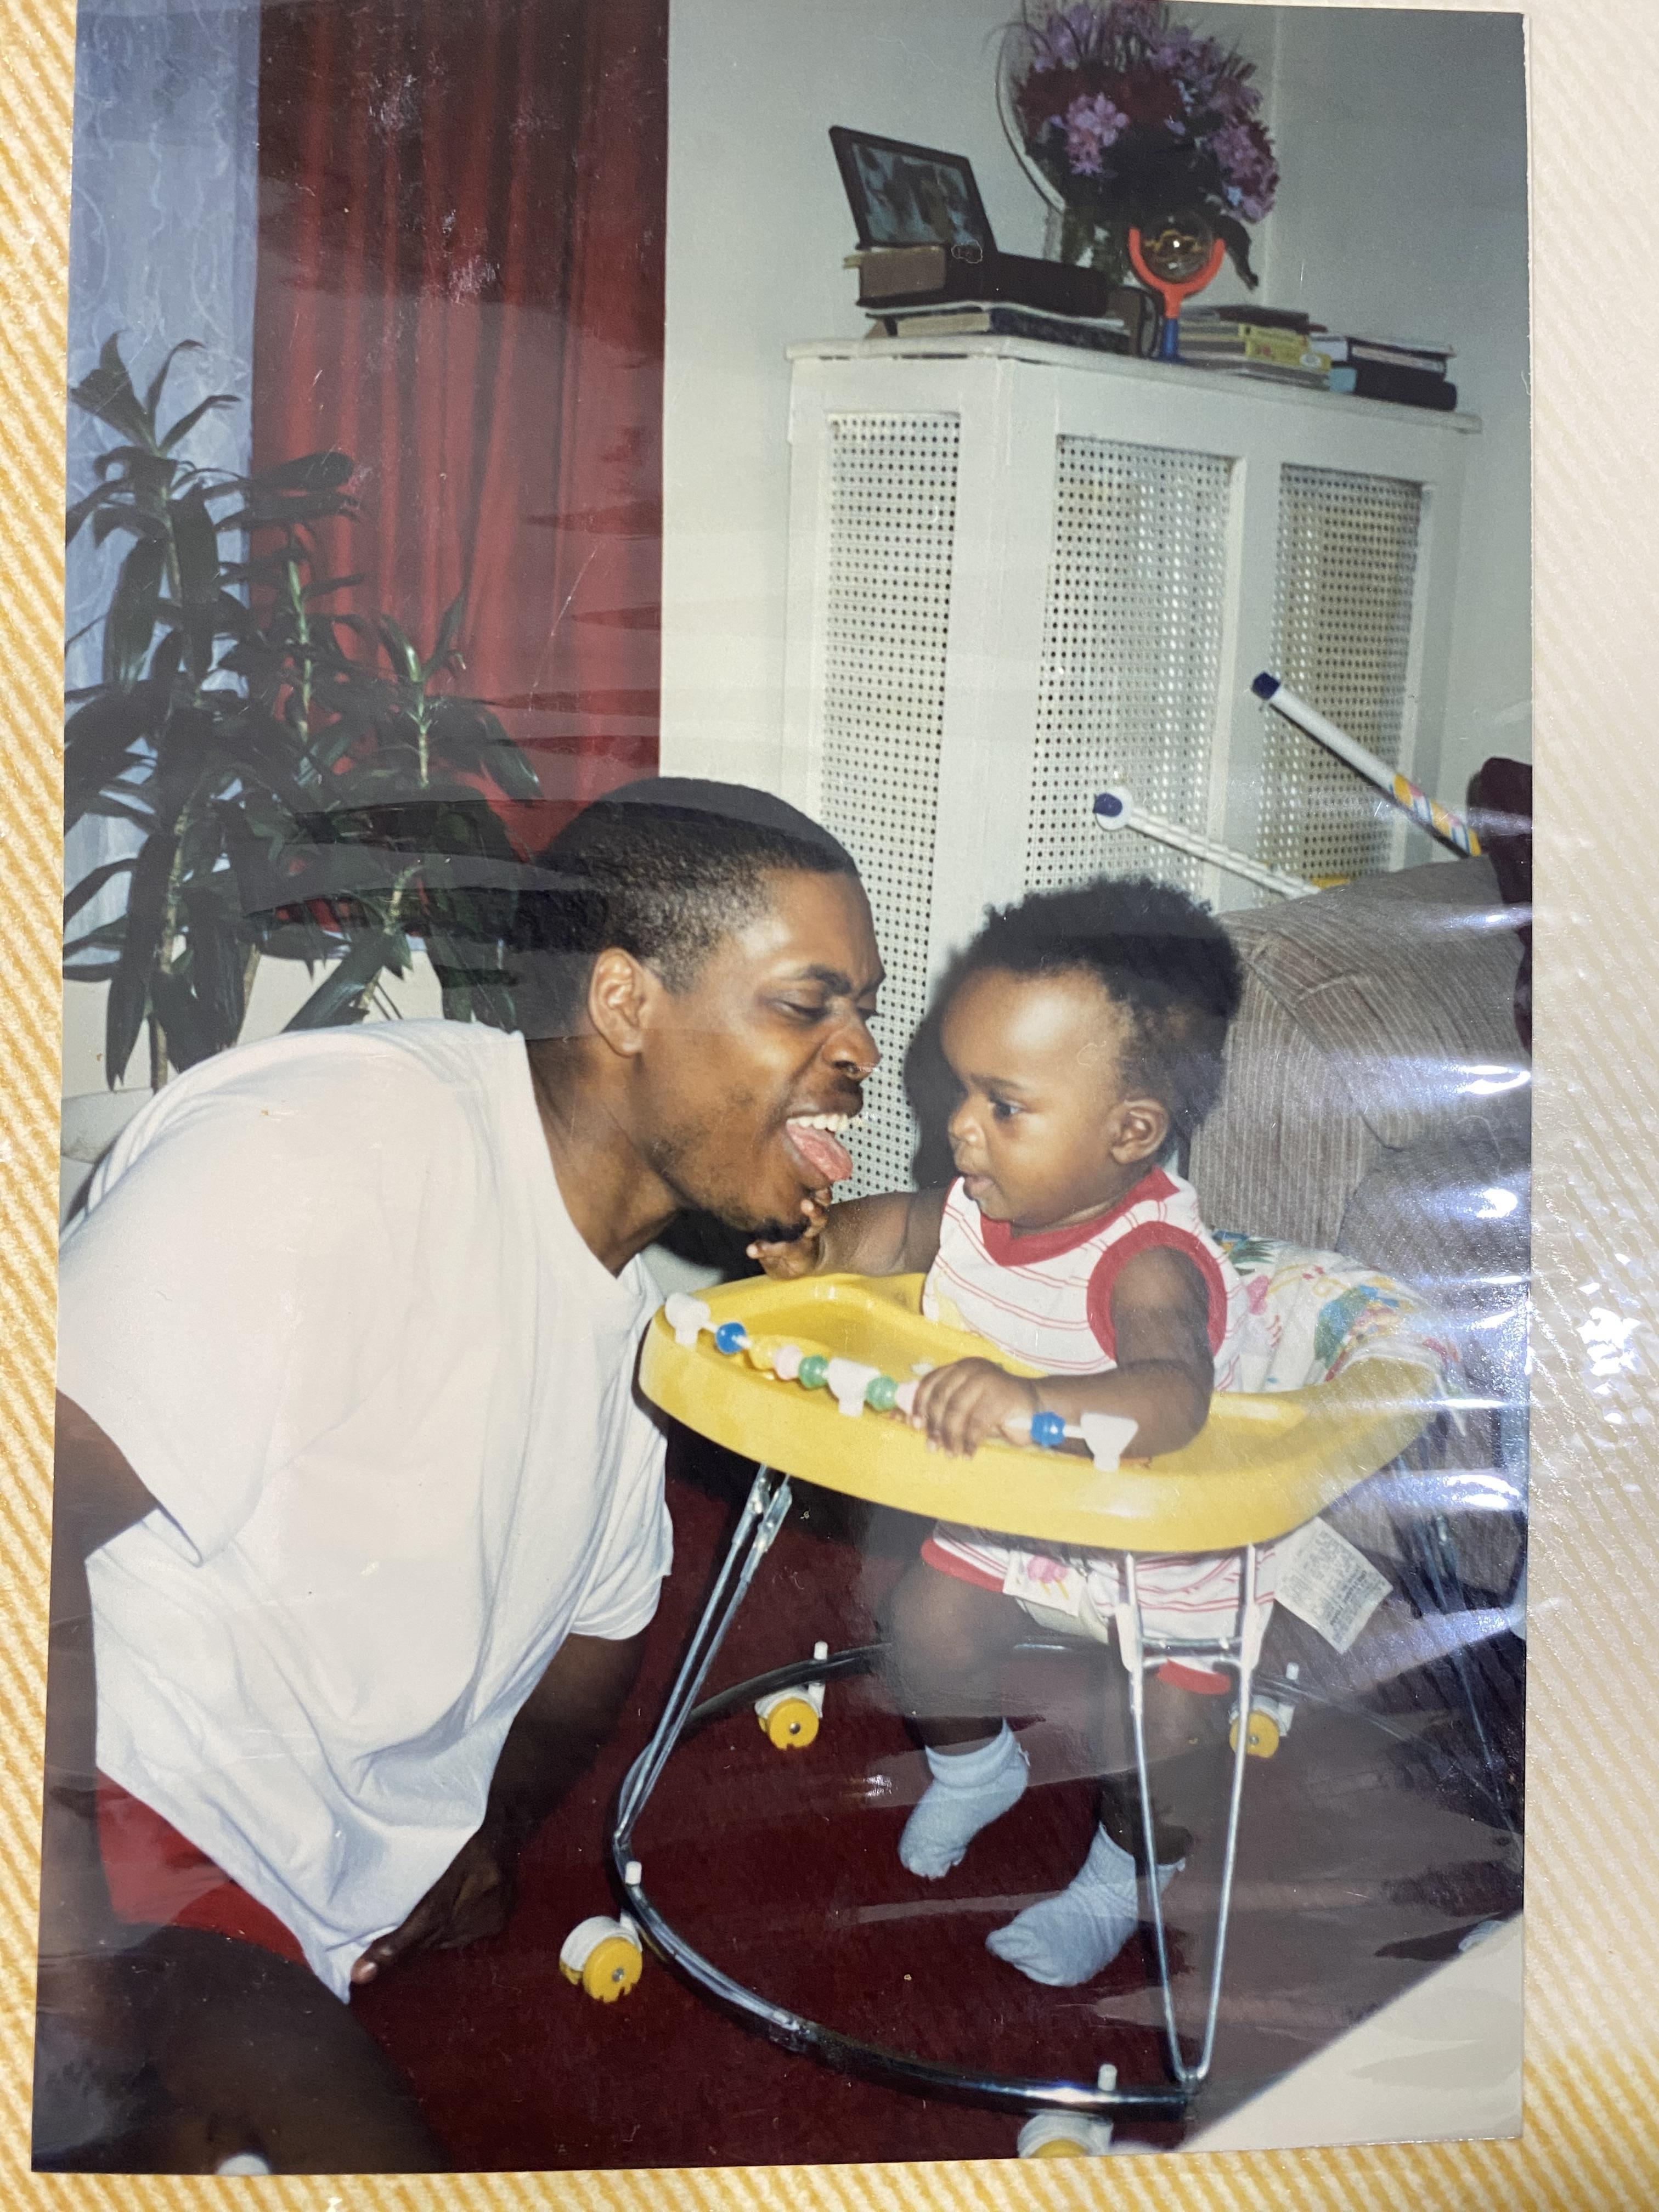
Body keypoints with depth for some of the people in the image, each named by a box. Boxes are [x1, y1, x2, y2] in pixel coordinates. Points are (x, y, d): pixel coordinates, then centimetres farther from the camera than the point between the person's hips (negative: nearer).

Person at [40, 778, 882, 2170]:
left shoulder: (633, 1296, 12)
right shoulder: (337, 1147, -19)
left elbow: (606, 1608, 26)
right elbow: (36, 1501, -27)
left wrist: (498, 1825, 9)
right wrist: (84, 2021, -27)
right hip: (97, 1846, -9)